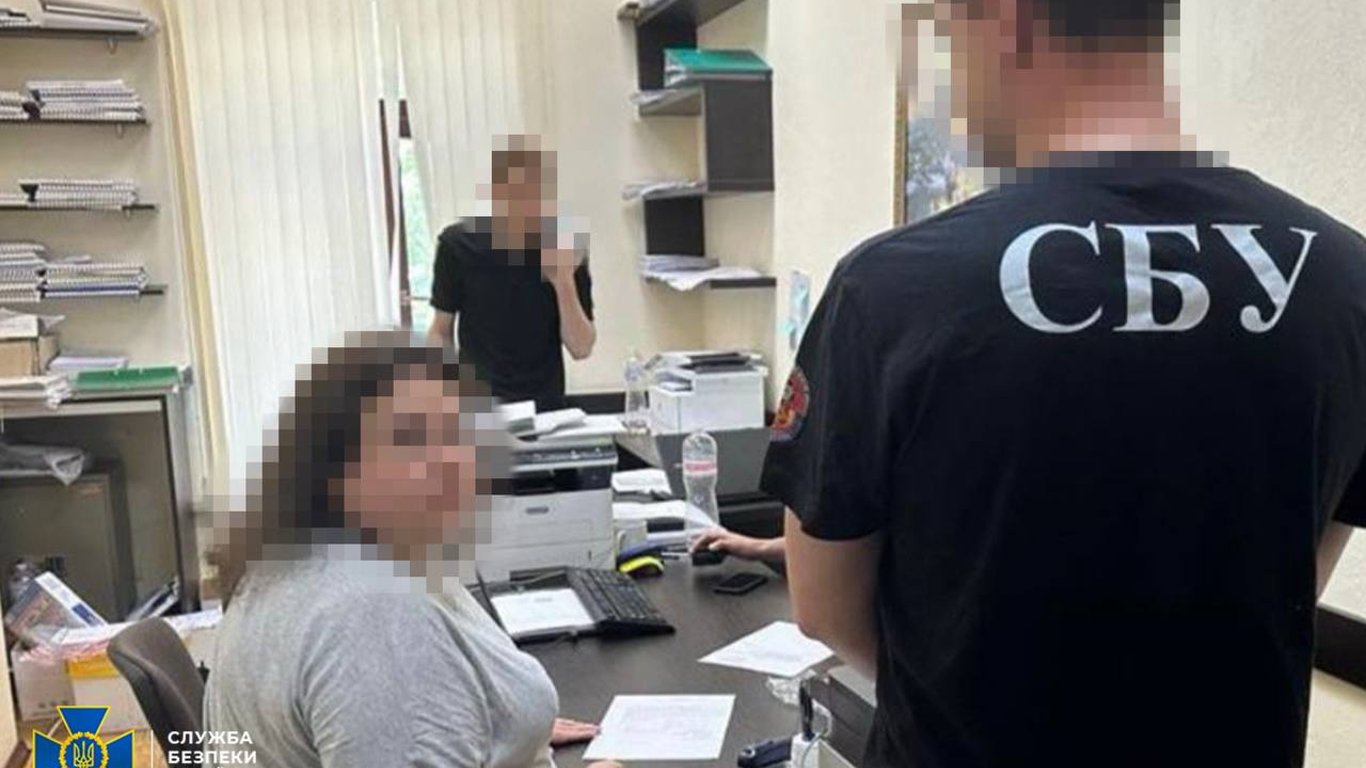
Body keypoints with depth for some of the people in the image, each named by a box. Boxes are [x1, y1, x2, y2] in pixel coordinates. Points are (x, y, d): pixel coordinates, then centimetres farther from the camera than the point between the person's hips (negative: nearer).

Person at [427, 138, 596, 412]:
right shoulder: (458, 245, -5)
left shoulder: (566, 249, -5)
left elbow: (581, 349, -6)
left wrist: (564, 283, -18)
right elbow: (441, 331, 4)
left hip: (544, 406, 0)